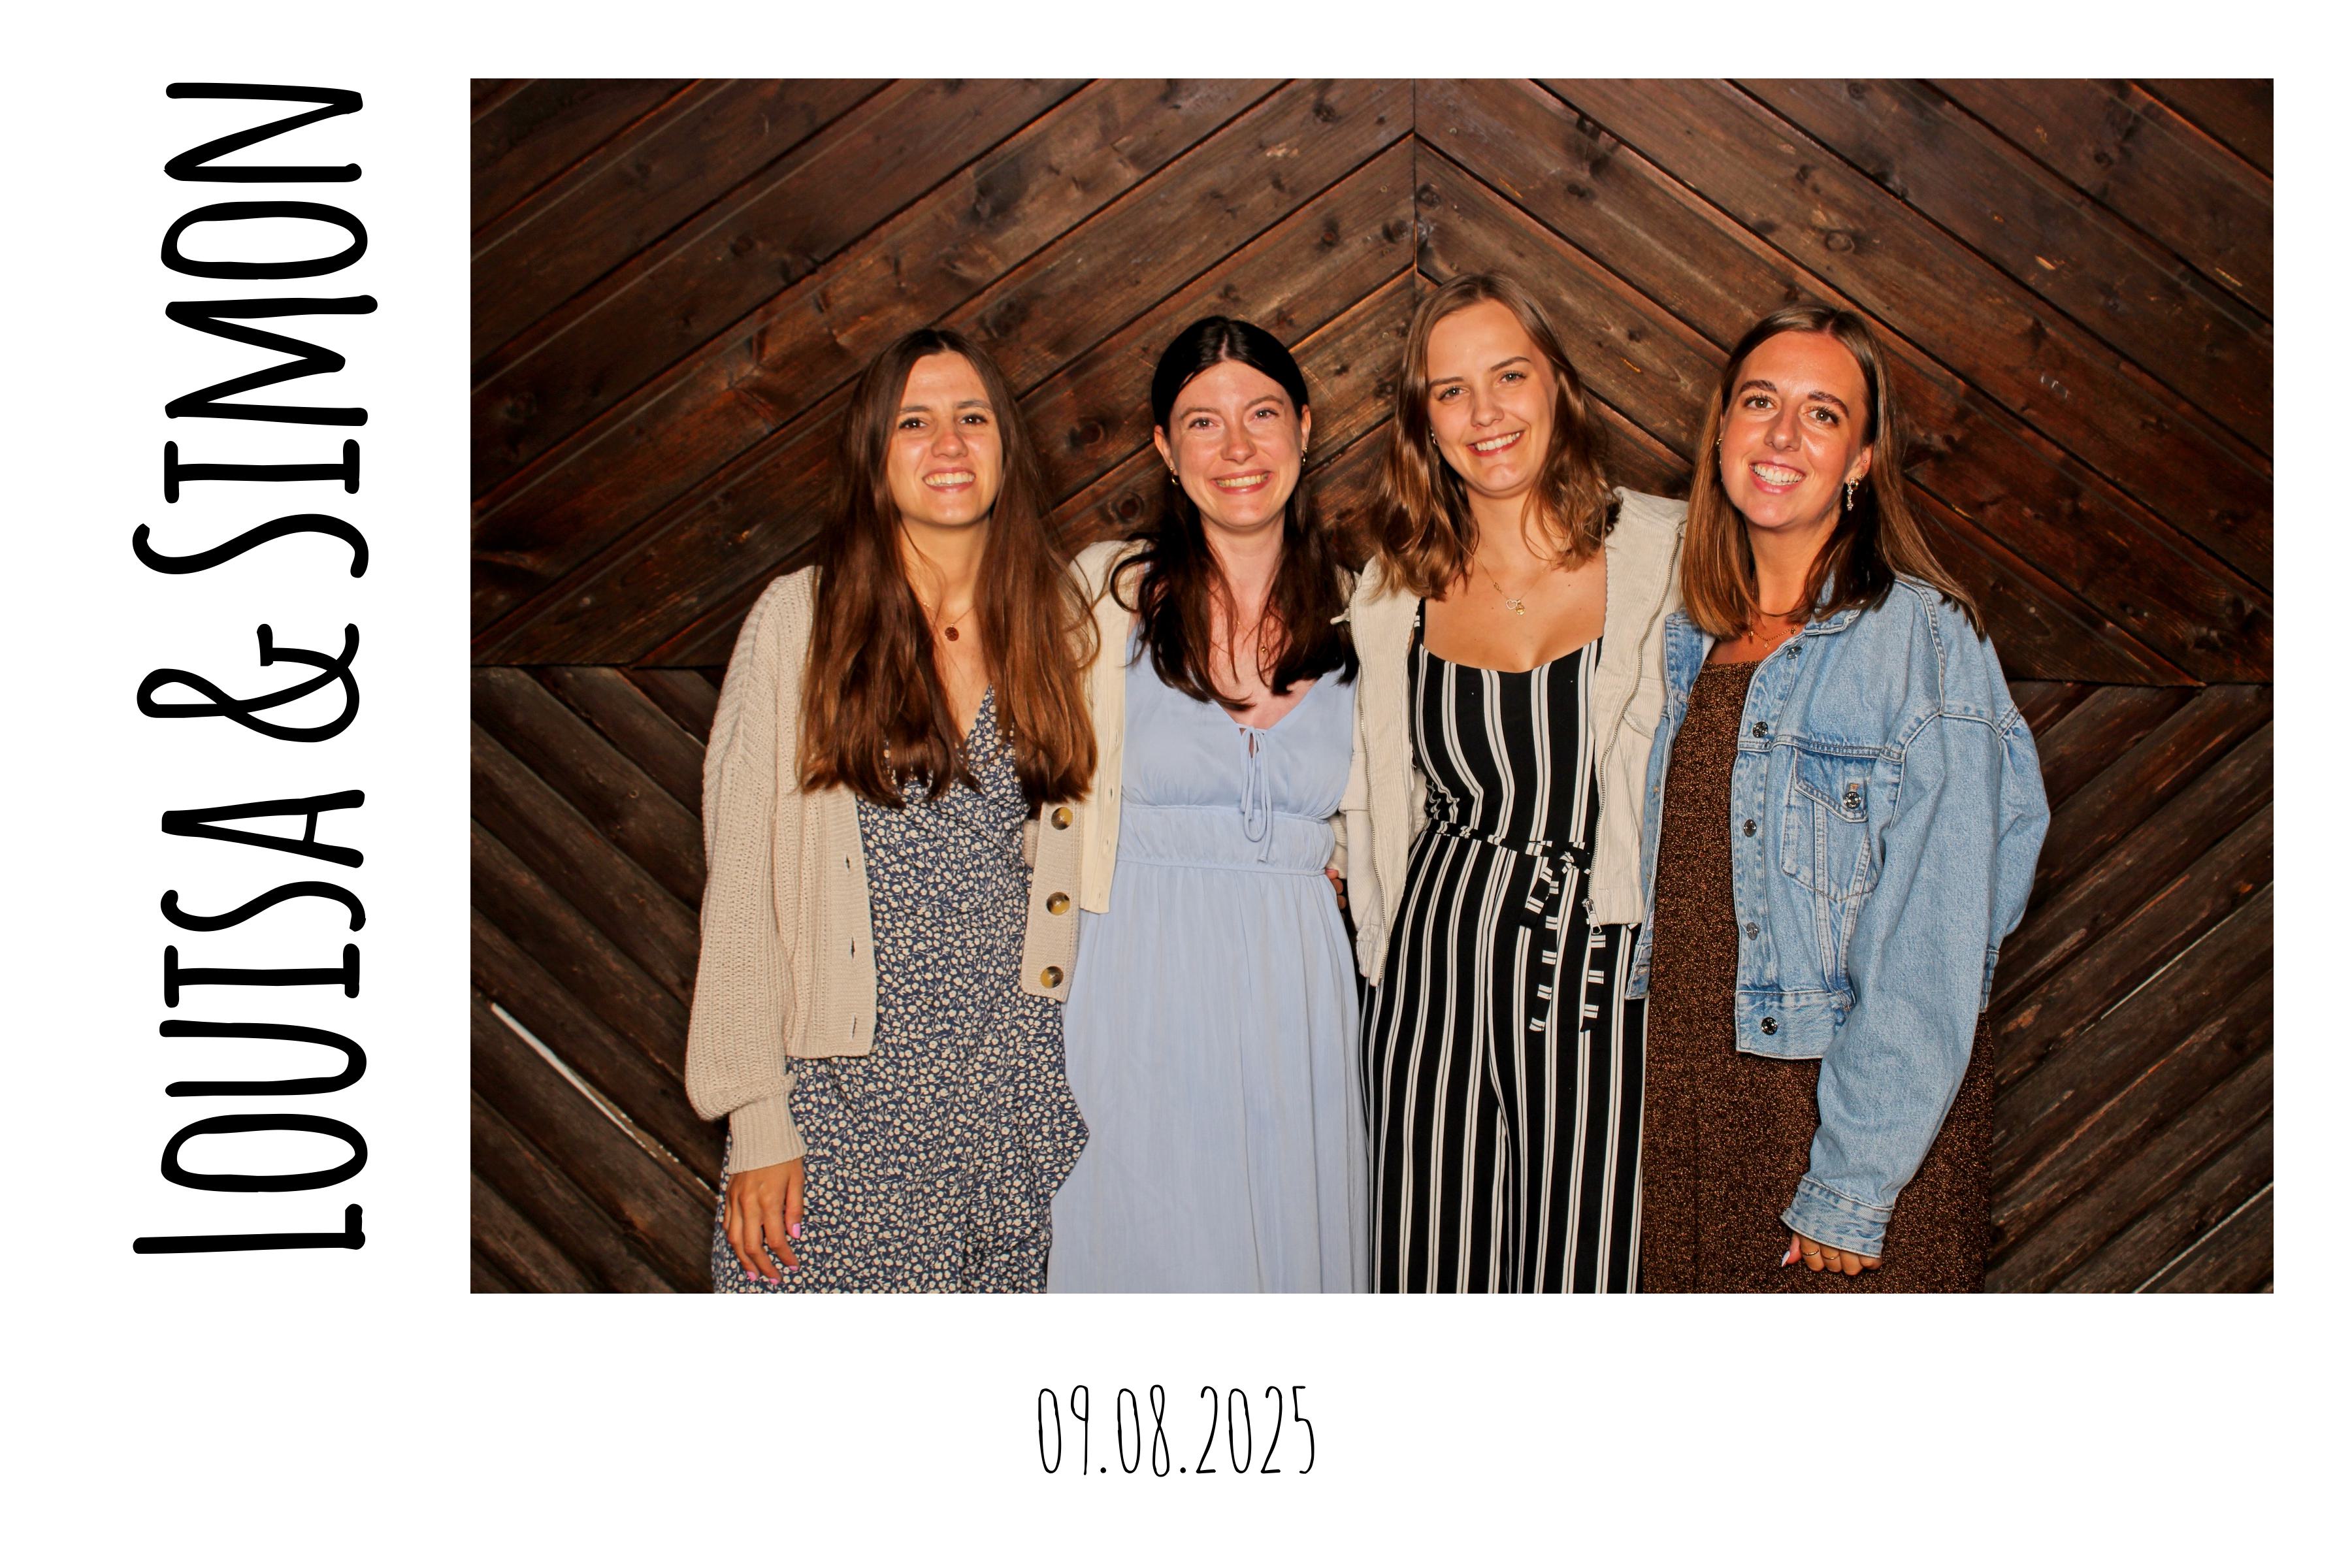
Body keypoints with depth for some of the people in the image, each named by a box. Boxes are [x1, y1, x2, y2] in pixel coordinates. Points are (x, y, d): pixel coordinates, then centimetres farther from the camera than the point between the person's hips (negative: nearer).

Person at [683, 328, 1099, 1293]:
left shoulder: (1061, 618, 5)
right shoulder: (801, 618, -4)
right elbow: (741, 887, -5)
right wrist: (755, 1120, -9)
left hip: (1019, 1076, 3)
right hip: (847, 1083, -2)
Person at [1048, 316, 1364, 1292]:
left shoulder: (1355, 615, 4)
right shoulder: (1108, 592, -2)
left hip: (1299, 993, 2)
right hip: (1139, 988, -2)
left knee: (1291, 1242, 9)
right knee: (1151, 1253, 4)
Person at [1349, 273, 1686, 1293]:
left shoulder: (1666, 554, -5)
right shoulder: (1395, 588, 6)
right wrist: (1387, 964, 14)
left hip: (1607, 975, -3)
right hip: (1435, 963, 3)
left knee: (1580, 1271, 6)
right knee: (1430, 1268, 11)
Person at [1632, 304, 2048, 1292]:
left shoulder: (1924, 637, -13)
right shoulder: (1691, 639, 5)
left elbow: (1931, 949, -16)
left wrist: (1851, 1187, -17)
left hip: (1865, 1107, -5)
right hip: (1691, 1090, 5)